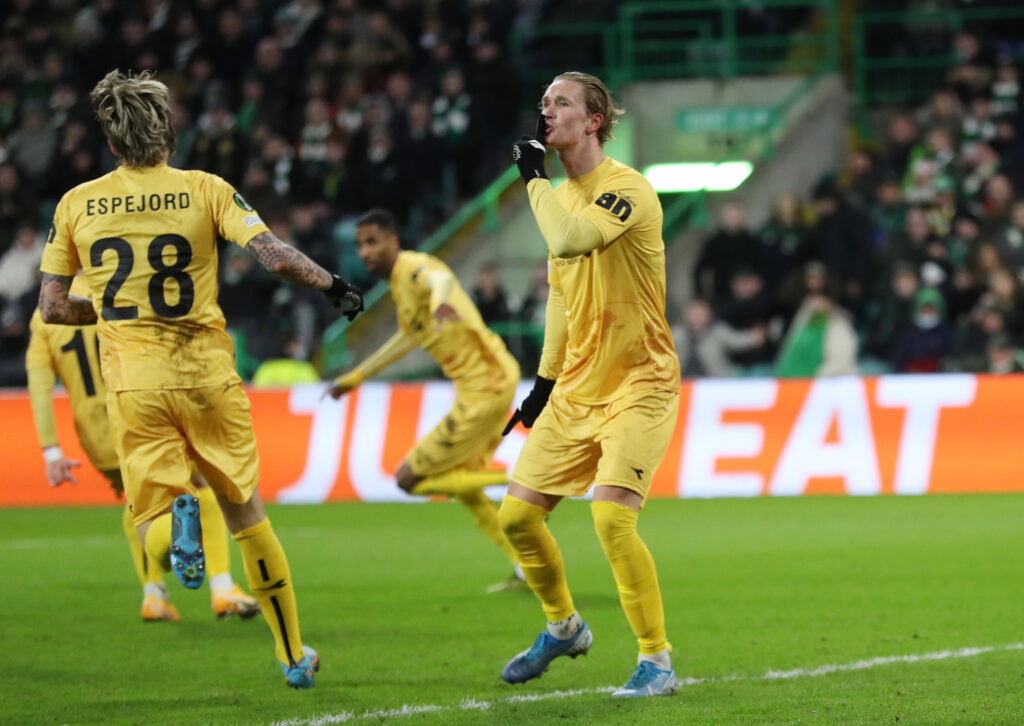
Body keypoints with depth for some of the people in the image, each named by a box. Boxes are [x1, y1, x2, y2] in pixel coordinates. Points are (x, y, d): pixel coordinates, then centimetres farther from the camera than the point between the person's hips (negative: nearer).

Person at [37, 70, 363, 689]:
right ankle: (294, 656, 18)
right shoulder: (206, 191, -2)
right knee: (246, 512, 15)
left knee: (152, 527, 6)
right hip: (208, 376, 0)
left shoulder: (77, 205, 3)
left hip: (133, 383, 0)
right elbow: (274, 256, -13)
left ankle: (176, 522, -33)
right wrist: (332, 284, 4)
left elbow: (52, 307, 5)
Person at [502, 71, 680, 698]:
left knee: (611, 514, -22)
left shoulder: (627, 189, -15)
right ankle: (564, 627, 30)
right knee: (517, 515, 6)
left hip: (638, 386, -8)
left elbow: (572, 240, -34)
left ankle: (657, 661, -10)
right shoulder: (562, 198, 11)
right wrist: (545, 382, 21)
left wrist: (535, 177, -19)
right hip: (577, 387, 8)